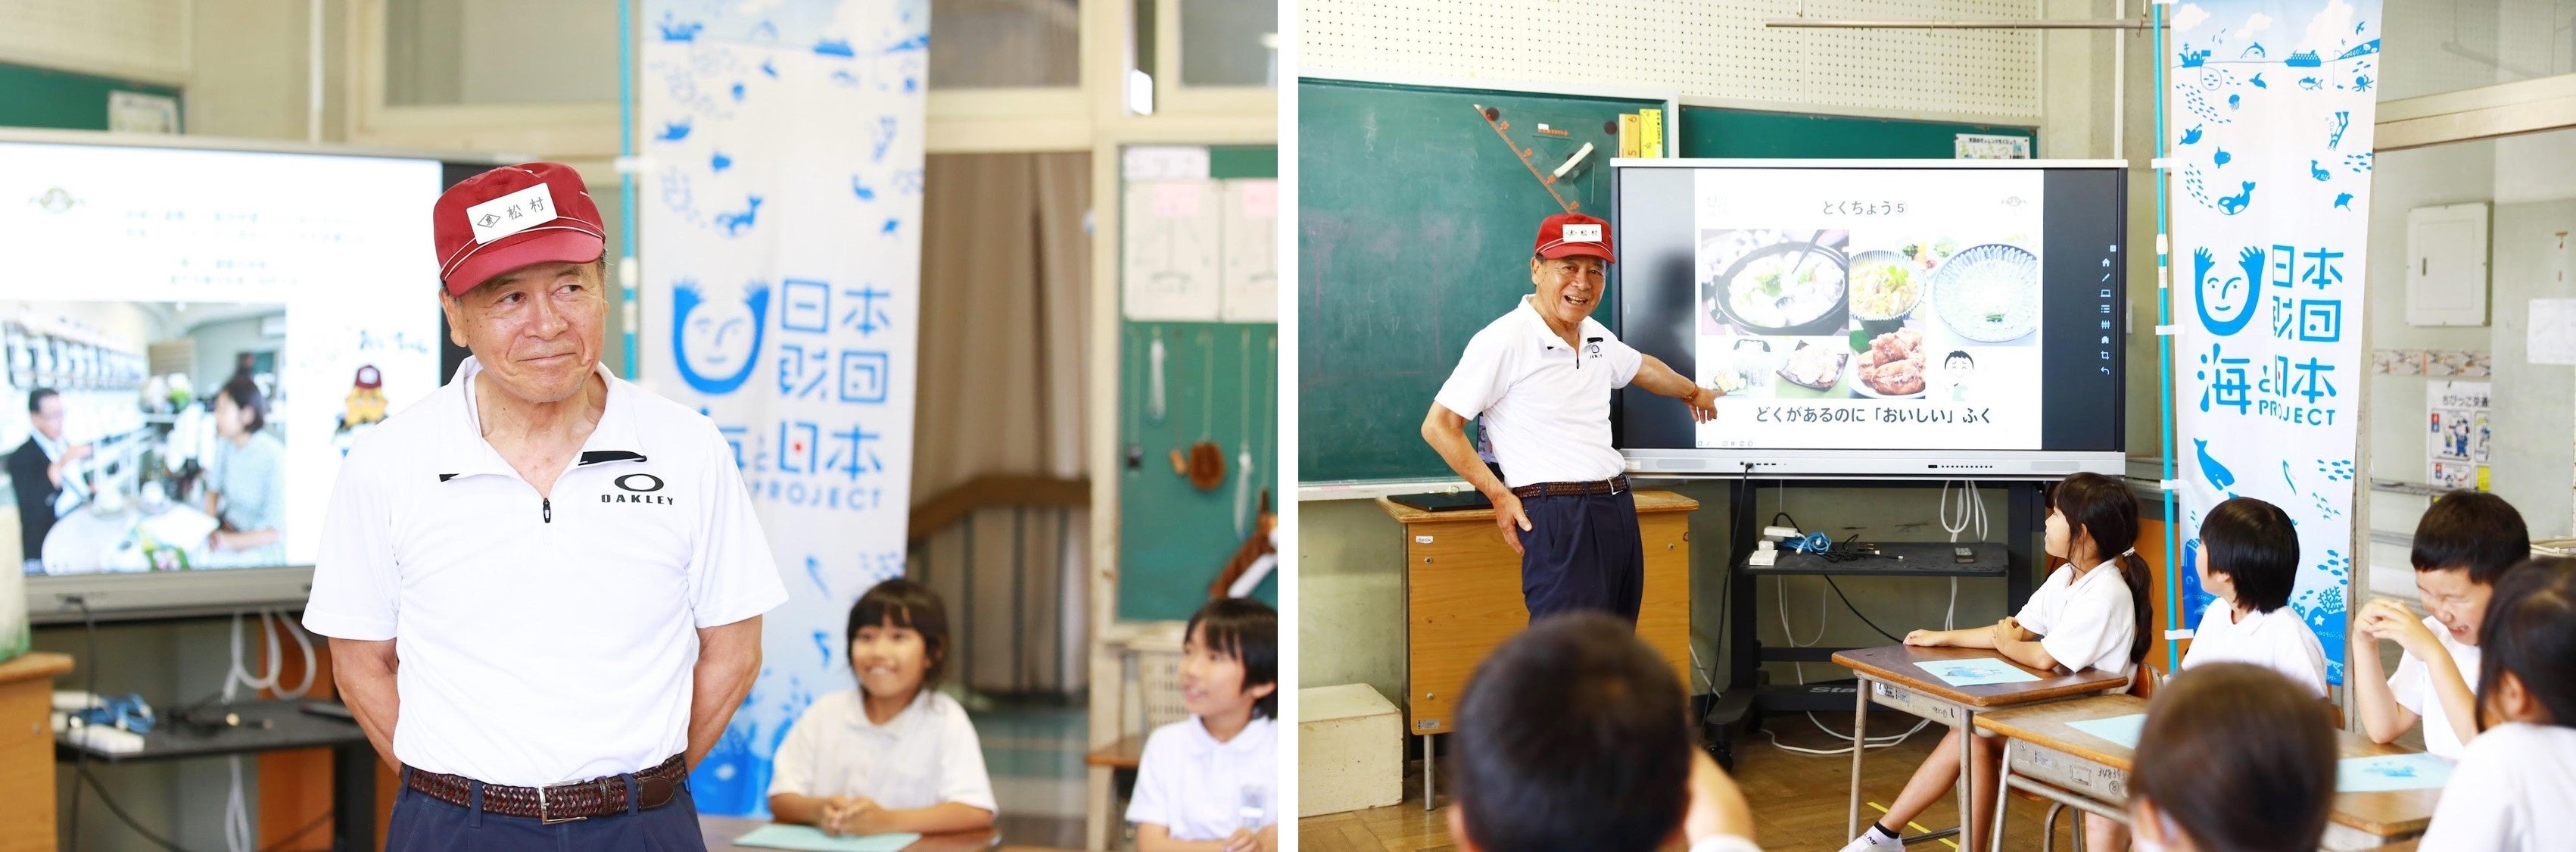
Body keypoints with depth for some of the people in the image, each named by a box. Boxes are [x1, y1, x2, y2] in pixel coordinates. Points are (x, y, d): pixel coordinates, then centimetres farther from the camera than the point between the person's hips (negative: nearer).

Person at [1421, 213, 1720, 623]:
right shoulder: (1505, 340, -11)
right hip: (1559, 516, -8)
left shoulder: (1596, 336, 14)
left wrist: (1693, 392, 54)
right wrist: (1499, 496, -12)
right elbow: (1439, 426, -10)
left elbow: (1641, 367, 37)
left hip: (1618, 508, 8)